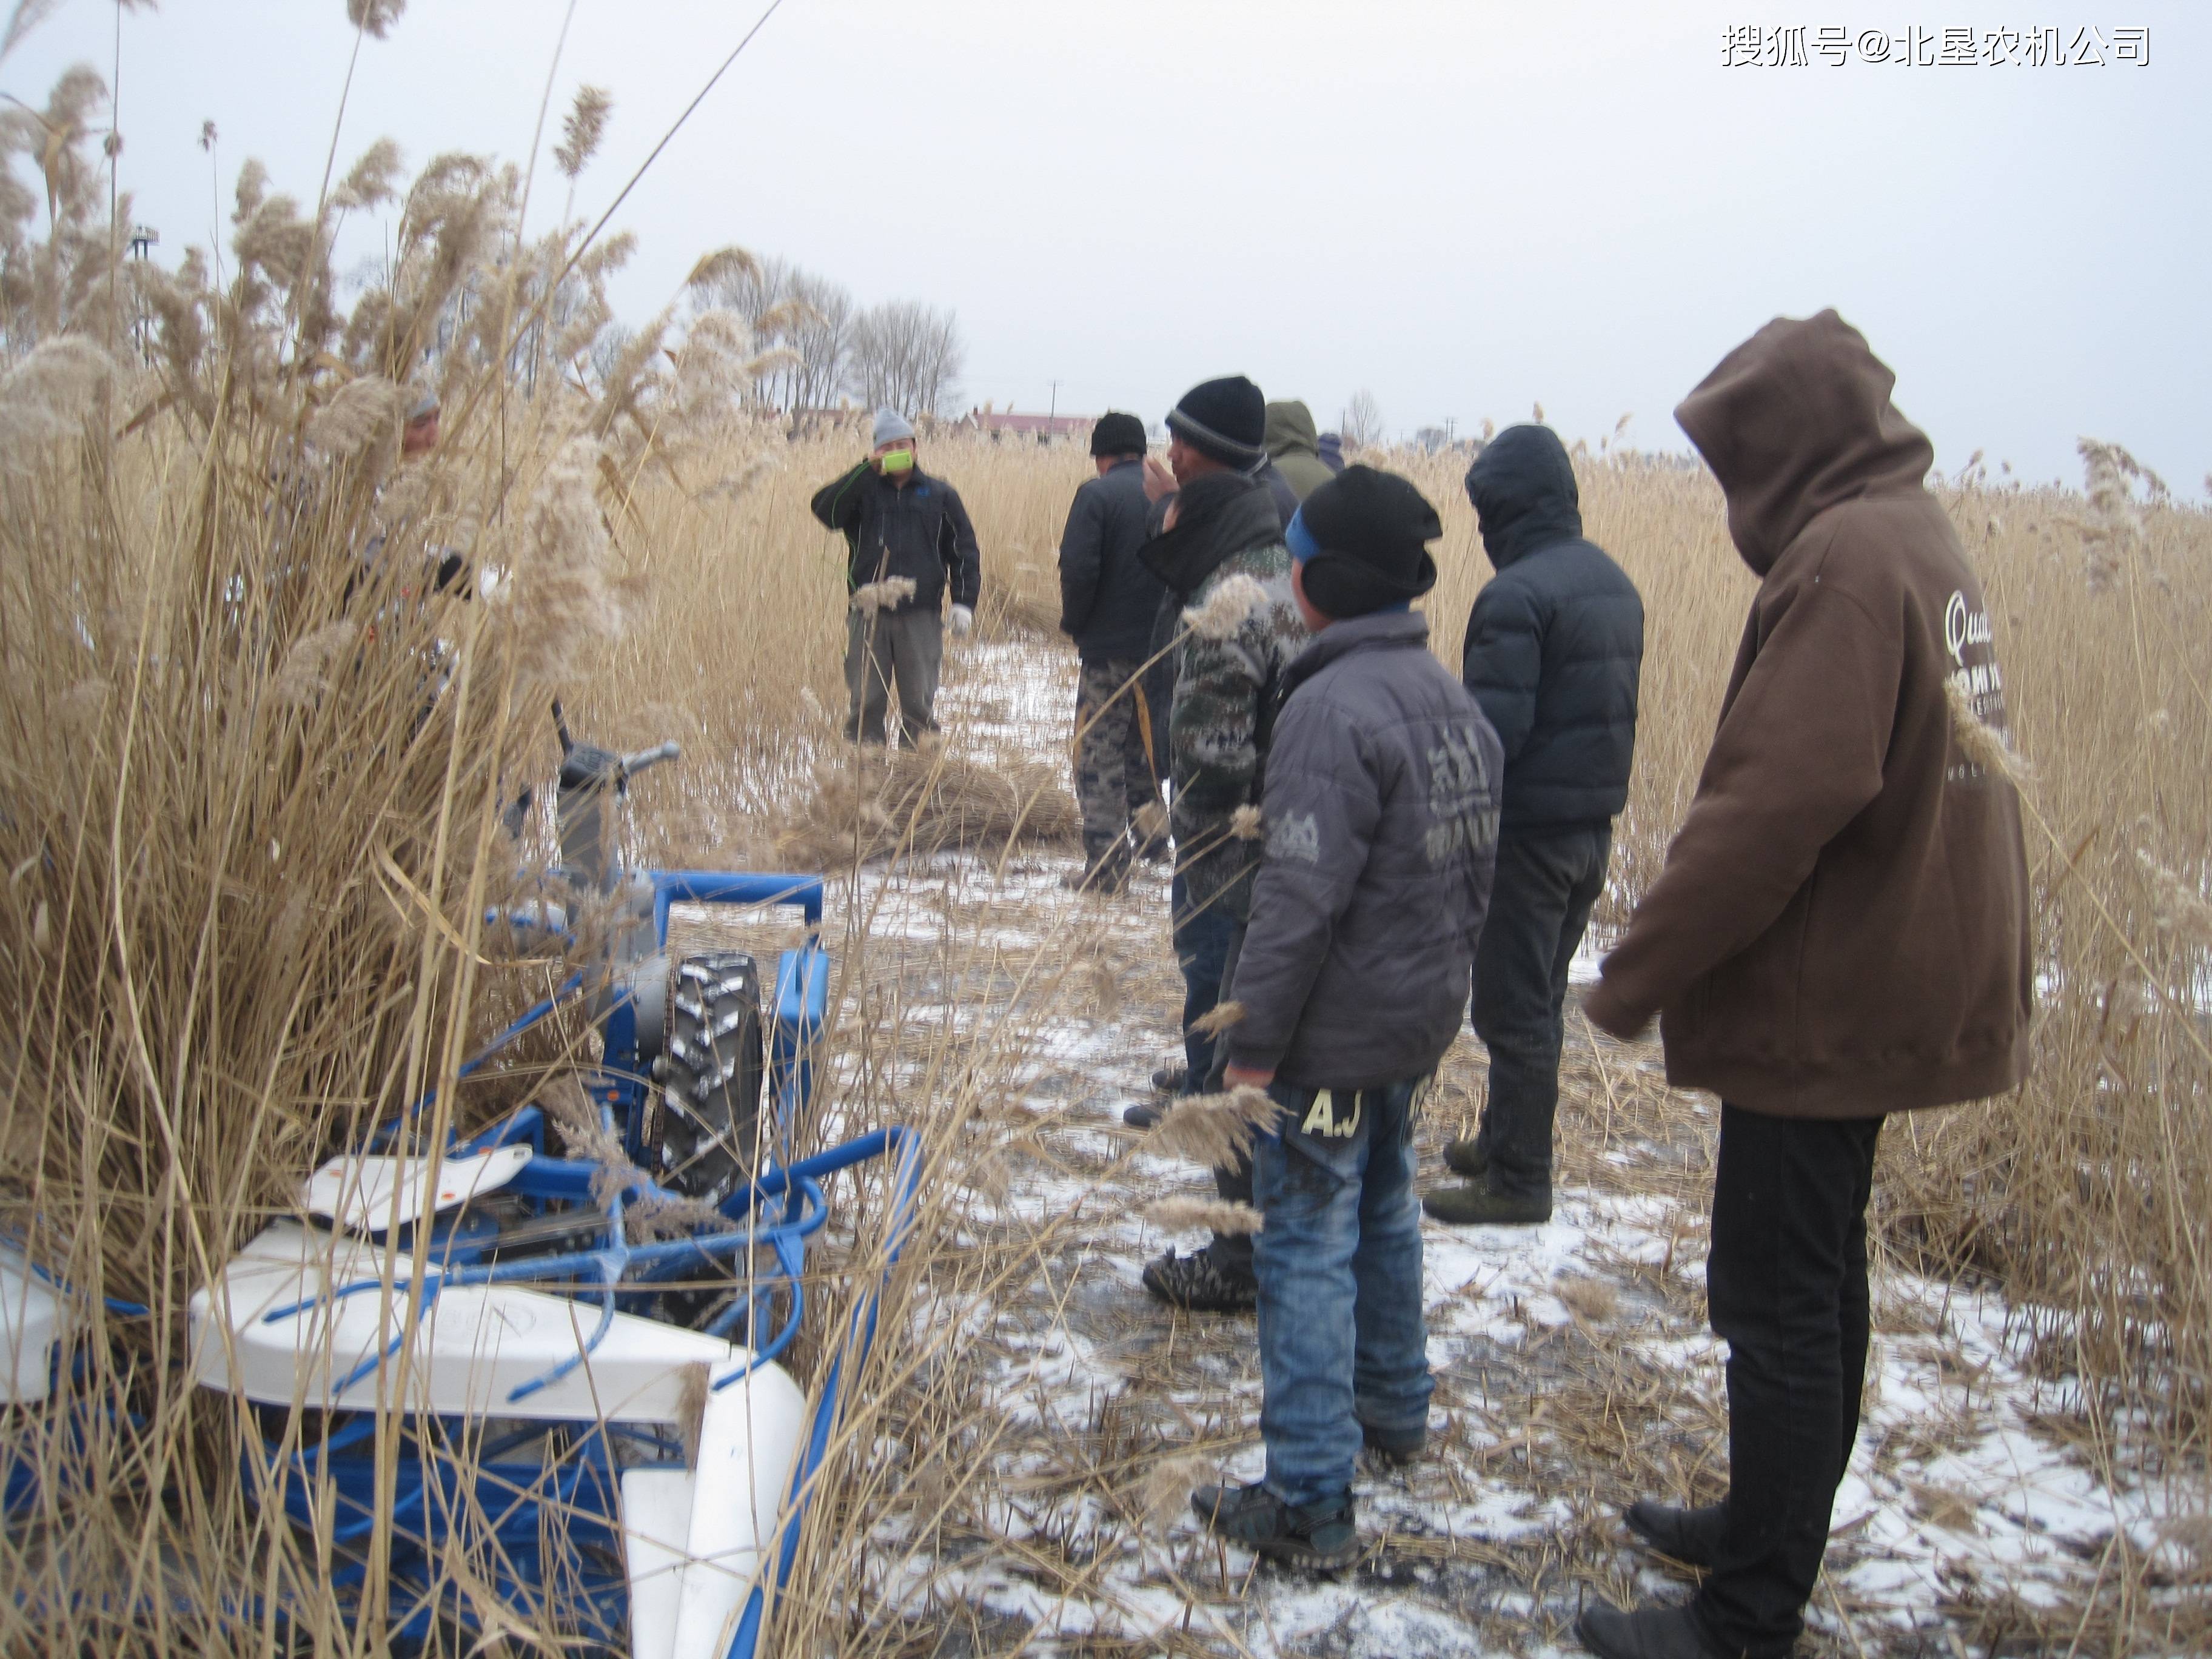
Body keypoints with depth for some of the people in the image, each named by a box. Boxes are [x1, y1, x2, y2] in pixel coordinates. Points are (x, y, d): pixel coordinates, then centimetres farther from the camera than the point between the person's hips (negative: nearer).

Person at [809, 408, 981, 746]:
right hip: (869, 614, 0)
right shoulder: (862, 490, 8)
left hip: (922, 616, 0)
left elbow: (964, 550, 11)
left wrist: (964, 602, 0)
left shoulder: (940, 494, 10)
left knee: (919, 703, 2)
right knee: (865, 702, 2)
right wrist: (867, 470, -14)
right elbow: (825, 509, -12)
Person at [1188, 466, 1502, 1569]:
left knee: (1308, 1247, -2)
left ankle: (1310, 1503, 4)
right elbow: (1475, 868, 14)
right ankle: (1394, 1408, 42)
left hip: (1337, 1034, -9)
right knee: (1385, 1209, 25)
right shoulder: (1452, 700, 7)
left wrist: (1255, 1042, -19)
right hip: (1417, 1021, 9)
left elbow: (1302, 897, -26)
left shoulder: (1335, 706, -23)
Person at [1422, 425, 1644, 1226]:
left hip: (1529, 827, -9)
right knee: (1541, 997, 20)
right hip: (1596, 821, 9)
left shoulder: (1516, 595, -20)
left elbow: (1494, 729, -23)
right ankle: (1506, 1140, 33)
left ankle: (1517, 1181, 10)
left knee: (1513, 1008, 2)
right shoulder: (1613, 581, 9)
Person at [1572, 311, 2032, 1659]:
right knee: (1820, 1271, 20)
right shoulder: (1920, 536, 11)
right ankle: (1777, 1526, 36)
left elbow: (1779, 800, -27)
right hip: (1905, 979, 10)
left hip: (1830, 994, -10)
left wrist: (1641, 970, -20)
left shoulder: (1846, 558, -20)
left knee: (1775, 1295, -2)